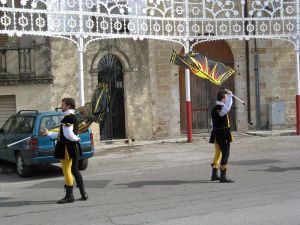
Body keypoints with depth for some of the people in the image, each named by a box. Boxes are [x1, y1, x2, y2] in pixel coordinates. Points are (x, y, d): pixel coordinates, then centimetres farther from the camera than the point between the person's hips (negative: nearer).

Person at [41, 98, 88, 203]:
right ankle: (83, 193, 18)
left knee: (67, 171, -1)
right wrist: (48, 133, 15)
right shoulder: (73, 117, 14)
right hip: (73, 147, 10)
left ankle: (69, 196, 6)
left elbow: (68, 134, -23)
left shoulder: (68, 117, -17)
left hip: (67, 148, -10)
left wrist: (77, 139, -5)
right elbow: (62, 134, 18)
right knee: (75, 171, 14)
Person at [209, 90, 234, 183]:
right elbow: (227, 107, -41)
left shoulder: (214, 109, 14)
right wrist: (230, 95, -31)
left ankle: (214, 175, 27)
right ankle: (223, 177, -7)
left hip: (217, 134, 10)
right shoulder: (221, 108, -17)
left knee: (218, 154, 18)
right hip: (224, 134, -10)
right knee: (225, 154, -7)